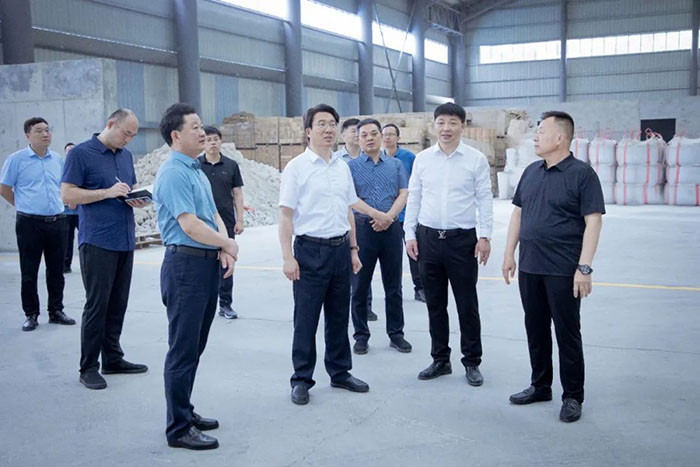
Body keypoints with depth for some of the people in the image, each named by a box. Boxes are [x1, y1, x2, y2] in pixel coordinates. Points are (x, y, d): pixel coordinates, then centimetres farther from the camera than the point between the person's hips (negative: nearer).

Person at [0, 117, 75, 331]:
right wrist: (24, 206, 6)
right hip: (30, 224, -4)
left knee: (56, 271, 10)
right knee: (29, 273, 3)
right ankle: (31, 314, 14)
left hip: (57, 222, 4)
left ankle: (56, 311, 21)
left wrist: (55, 205, 14)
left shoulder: (57, 159, 10)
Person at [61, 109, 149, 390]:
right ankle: (89, 367, 6)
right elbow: (67, 194, -10)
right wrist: (108, 192, -18)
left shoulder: (126, 156, 15)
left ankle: (113, 358, 22)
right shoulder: (81, 154, -6)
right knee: (96, 304, -4)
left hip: (125, 240, 7)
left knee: (118, 303, 11)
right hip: (97, 241, -7)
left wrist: (137, 199, 1)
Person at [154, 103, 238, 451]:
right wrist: (228, 244, -9)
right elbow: (190, 225, -22)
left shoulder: (197, 171, 16)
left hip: (207, 264, 10)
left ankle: (184, 412, 29)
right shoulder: (174, 173, -15)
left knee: (195, 346, 16)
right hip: (186, 265, -10)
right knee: (183, 349, -3)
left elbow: (214, 215, 14)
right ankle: (179, 429, 6)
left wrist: (224, 249, -3)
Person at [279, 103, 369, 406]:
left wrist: (353, 249, 14)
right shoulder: (297, 167, -7)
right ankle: (301, 380, 14)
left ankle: (340, 372, 28)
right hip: (311, 249, -5)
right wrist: (288, 257, -15)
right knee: (306, 319, 2)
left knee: (339, 316, 14)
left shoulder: (342, 167, 11)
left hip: (340, 248, 6)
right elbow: (285, 215, -9)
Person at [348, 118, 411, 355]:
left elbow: (404, 194, 1)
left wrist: (388, 216, -14)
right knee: (359, 286, 4)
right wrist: (376, 214, -17)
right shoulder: (351, 166, 3)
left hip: (391, 229, 2)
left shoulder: (396, 164, 10)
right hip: (362, 229, -1)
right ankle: (361, 336, 15)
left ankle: (396, 334, 19)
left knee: (393, 286, 8)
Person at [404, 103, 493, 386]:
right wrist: (410, 234, 3)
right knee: (435, 304, 11)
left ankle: (472, 363, 18)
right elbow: (413, 198, 8)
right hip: (428, 238, 3)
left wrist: (485, 237, -8)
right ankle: (440, 360, 24)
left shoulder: (476, 160, -2)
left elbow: (485, 200, -1)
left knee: (467, 305, 4)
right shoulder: (422, 159, 5)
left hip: (463, 238, -3)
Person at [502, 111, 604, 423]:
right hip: (529, 268, 6)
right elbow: (517, 213, 16)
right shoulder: (531, 172, 11)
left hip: (563, 271, -6)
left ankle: (572, 397, 17)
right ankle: (540, 386, 30)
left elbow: (593, 221, -13)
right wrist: (509, 254, 11)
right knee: (536, 330, 15)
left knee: (567, 334, 4)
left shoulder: (582, 174, -9)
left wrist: (584, 267, -19)